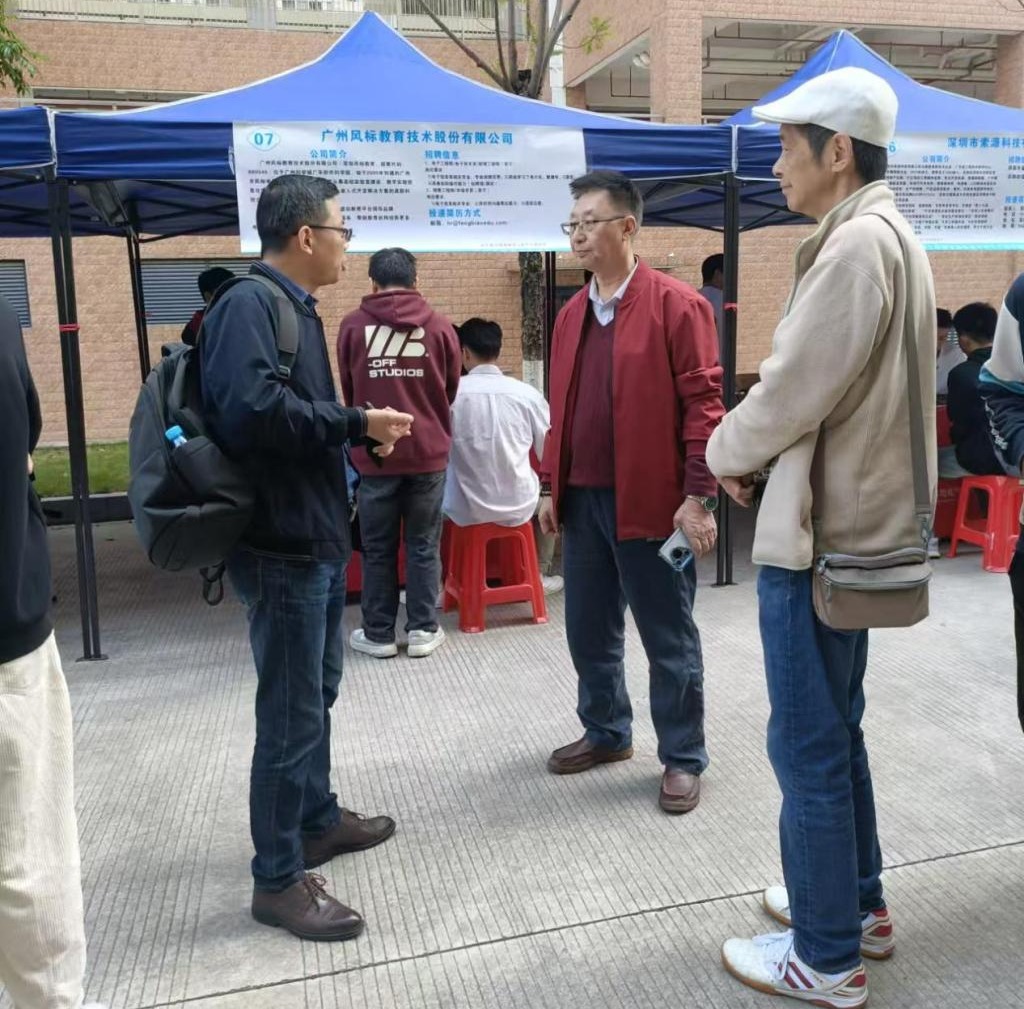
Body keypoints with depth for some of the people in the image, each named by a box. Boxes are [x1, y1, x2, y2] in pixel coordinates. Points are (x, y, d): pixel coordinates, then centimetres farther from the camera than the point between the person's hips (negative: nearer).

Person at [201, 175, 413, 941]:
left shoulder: (294, 306, 14)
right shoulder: (250, 304, -17)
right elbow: (252, 410, -31)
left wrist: (357, 433, 9)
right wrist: (355, 423, -22)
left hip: (314, 536, 10)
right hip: (282, 544, -10)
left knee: (318, 692, 21)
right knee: (292, 711, -1)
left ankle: (319, 820, 39)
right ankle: (278, 878, 15)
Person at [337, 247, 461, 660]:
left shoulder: (352, 326, -3)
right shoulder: (439, 325, -1)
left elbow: (347, 392, 9)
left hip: (374, 454, -1)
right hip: (428, 452, 1)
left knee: (378, 548, 10)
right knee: (423, 545, 11)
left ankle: (378, 634, 18)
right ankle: (423, 630, 16)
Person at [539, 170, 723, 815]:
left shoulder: (676, 304, -8)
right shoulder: (572, 315, 13)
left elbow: (703, 403, -12)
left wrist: (698, 497, -16)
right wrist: (552, 486, 14)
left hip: (649, 500, -7)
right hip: (583, 499, 7)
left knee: (668, 638, 6)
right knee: (589, 630, 16)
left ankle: (683, 758, 21)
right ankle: (606, 733, 36)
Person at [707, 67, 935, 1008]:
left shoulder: (856, 242, -18)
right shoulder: (887, 234, 14)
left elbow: (789, 392, -20)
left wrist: (724, 453, -1)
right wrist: (758, 454, 9)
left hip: (817, 532, -10)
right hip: (852, 518, 10)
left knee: (807, 745, 2)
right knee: (834, 729, 20)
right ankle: (857, 902, 36)